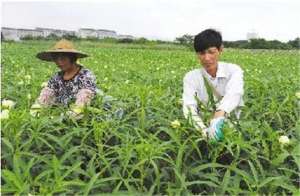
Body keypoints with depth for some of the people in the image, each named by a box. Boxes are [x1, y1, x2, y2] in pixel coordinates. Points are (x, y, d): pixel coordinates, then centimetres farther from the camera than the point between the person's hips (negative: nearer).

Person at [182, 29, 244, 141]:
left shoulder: (233, 70, -7)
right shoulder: (191, 77, -6)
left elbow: (234, 94, -28)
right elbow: (189, 106, -22)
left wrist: (218, 118, -47)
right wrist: (204, 130, -40)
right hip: (205, 126, 0)